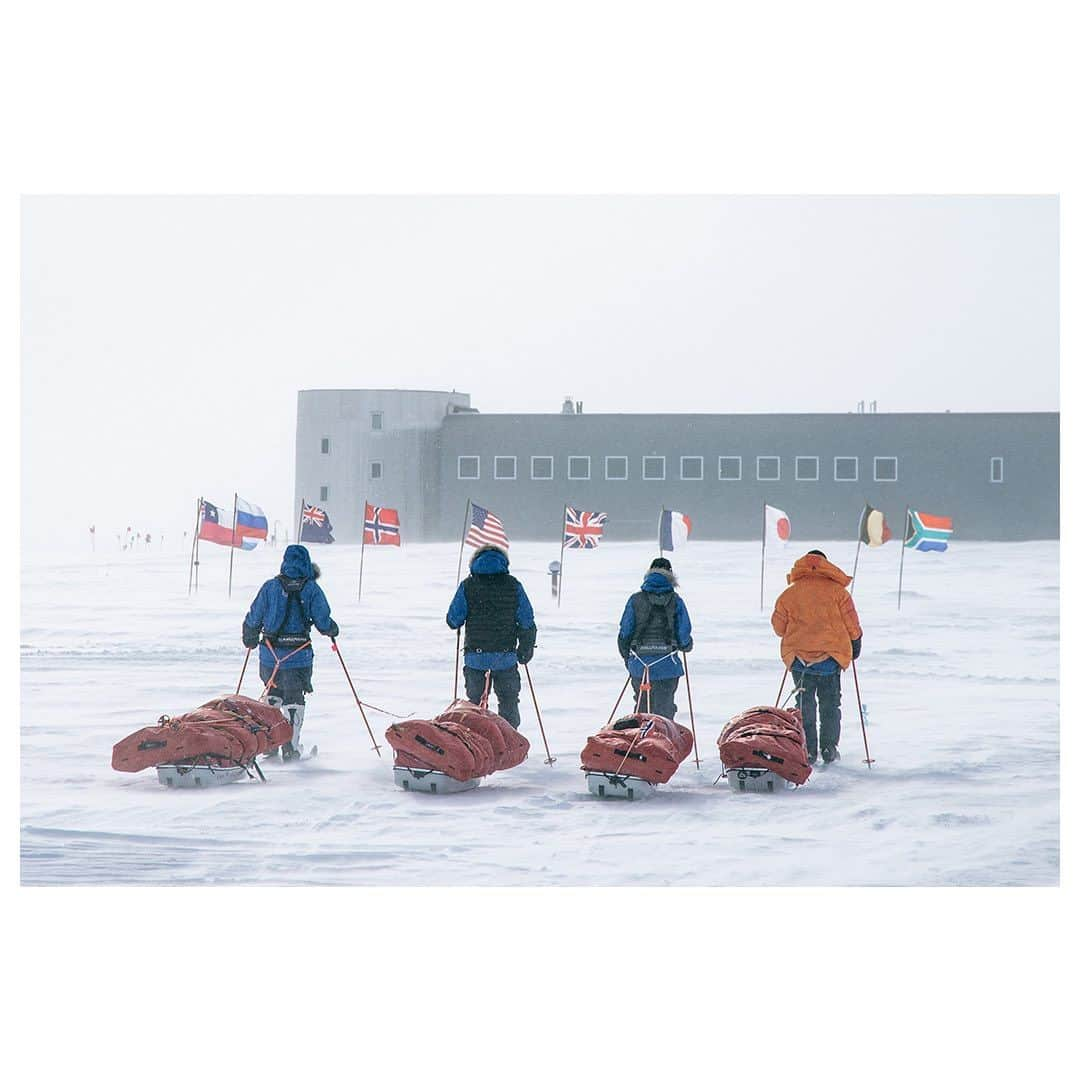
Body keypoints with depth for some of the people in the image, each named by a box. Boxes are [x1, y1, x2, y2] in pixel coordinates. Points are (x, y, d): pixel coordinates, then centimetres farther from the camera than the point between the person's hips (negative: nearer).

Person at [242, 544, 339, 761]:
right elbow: (323, 621, -5)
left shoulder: (270, 586, -1)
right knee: (294, 700, 9)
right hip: (298, 655, -2)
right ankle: (290, 747, 4)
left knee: (273, 695, 20)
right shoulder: (311, 589, -5)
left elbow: (254, 619, 2)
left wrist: (250, 639, 20)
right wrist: (332, 629, 17)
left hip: (270, 653, 2)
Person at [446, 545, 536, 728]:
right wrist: (526, 649, 12)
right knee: (508, 702, 13)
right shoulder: (513, 586, 0)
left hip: (475, 657, 0)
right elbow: (527, 622, 2)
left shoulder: (468, 586, -2)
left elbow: (453, 620, -1)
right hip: (506, 657, 0)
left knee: (476, 702, 12)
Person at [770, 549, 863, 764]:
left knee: (805, 703, 11)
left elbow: (779, 626, 8)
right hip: (831, 655, -1)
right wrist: (855, 643, 18)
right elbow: (851, 623, 1)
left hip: (798, 656, 1)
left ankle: (808, 751, 6)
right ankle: (829, 749, 8)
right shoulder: (837, 591, -2)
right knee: (830, 702, 12)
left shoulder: (789, 593, 2)